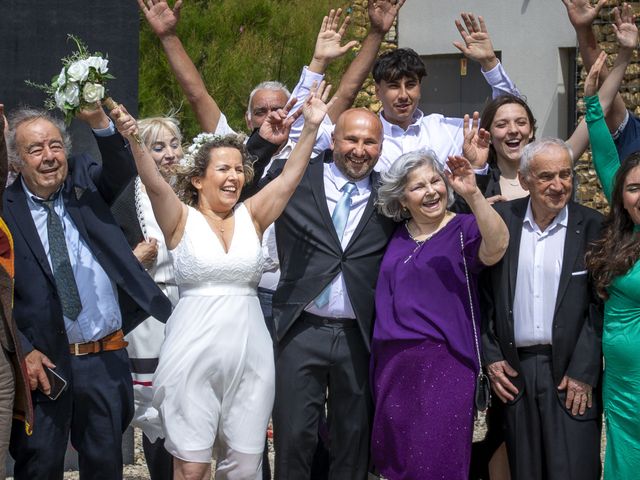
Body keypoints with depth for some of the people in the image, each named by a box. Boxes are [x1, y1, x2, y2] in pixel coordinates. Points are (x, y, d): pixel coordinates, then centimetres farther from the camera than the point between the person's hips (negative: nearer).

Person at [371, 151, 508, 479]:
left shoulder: (464, 229, -4)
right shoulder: (395, 235, 11)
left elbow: (497, 246, -26)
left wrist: (472, 193, -34)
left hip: (444, 364, -5)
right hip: (391, 364, 5)